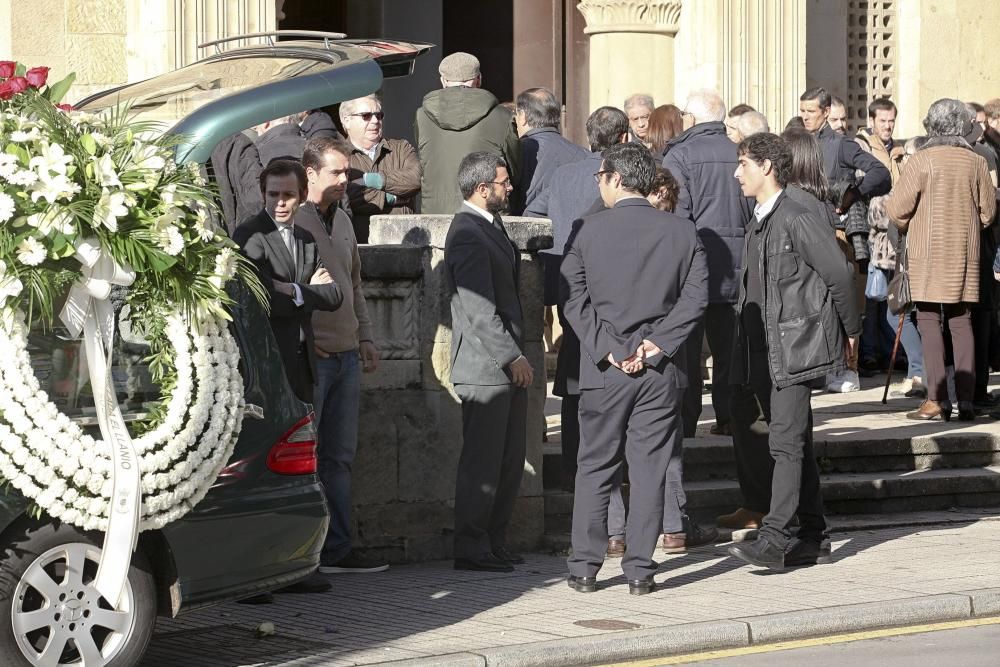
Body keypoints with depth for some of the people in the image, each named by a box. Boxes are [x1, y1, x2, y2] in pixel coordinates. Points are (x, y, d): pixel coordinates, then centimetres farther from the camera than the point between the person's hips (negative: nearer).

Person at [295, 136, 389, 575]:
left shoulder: (342, 221, 16)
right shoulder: (291, 220, -9)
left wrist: (364, 337, 19)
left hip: (346, 356, 8)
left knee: (340, 457, 10)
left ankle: (337, 549, 15)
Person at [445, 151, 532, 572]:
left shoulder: (491, 227, 16)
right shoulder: (467, 234, -16)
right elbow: (479, 309, -21)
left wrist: (518, 355, 16)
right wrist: (513, 358, -19)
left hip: (507, 366, 10)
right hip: (485, 367, -10)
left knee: (509, 459, 13)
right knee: (482, 460, -4)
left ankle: (494, 542, 21)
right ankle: (471, 549, 3)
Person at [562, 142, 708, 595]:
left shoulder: (587, 231, -3)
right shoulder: (682, 233, 2)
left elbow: (575, 299, -7)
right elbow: (696, 297, -4)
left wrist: (608, 351, -8)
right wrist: (657, 344, -6)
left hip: (604, 370, -1)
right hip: (660, 370, 1)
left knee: (595, 469, 8)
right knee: (650, 470, 5)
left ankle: (584, 567, 10)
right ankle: (640, 570, 5)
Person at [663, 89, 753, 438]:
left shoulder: (680, 154, -8)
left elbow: (676, 211, -14)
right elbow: (756, 209, 8)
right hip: (736, 263, 4)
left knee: (687, 344, 1)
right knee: (727, 344, 10)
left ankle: (685, 419, 1)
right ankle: (729, 416, 11)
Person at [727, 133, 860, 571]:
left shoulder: (797, 219, -12)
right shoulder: (758, 224, 16)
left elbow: (838, 274, -10)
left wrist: (849, 330, 0)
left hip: (796, 346, -9)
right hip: (764, 350, 9)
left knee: (785, 442, -13)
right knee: (796, 444, 11)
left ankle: (774, 538, -18)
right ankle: (814, 538, 16)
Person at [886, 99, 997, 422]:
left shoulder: (921, 161, -9)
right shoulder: (975, 162, 1)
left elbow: (897, 209, -9)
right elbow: (988, 210, 8)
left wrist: (908, 228, 12)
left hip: (928, 250, -4)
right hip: (965, 251, 4)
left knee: (929, 320, 0)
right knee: (961, 321, 7)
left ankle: (937, 399, -7)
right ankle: (966, 400, 3)